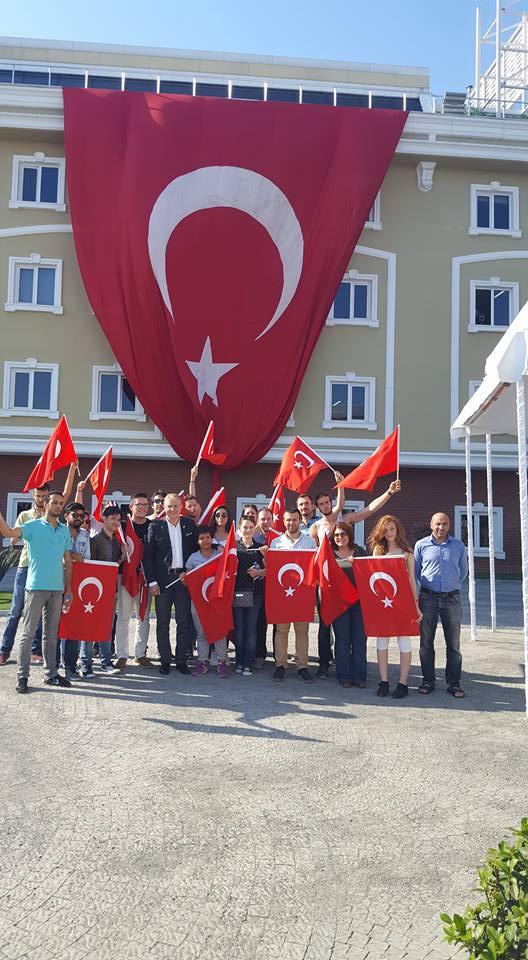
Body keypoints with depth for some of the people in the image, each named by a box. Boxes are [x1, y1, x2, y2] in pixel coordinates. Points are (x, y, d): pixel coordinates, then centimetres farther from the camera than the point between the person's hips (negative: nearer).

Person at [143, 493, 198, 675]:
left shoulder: (190, 525, 7)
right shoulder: (155, 526, 0)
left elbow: (196, 550, 11)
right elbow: (147, 556, -2)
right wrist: (152, 582, -8)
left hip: (184, 578, 2)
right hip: (163, 580, -1)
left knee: (184, 622, 4)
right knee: (163, 623, 5)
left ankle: (181, 660, 13)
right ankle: (165, 660, 15)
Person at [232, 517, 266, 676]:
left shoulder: (260, 547, 8)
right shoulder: (233, 546, 6)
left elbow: (268, 569, 6)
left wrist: (258, 572, -9)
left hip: (254, 592, 0)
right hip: (237, 591, 0)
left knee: (251, 628, 0)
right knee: (238, 627, 4)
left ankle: (249, 663, 6)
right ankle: (239, 661, 14)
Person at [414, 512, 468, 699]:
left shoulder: (458, 546, 6)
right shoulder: (421, 545, 3)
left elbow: (463, 571, 17)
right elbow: (415, 571, 12)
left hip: (451, 598, 0)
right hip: (428, 598, 0)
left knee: (453, 644, 3)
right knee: (426, 642, 4)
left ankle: (453, 683, 10)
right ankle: (428, 681, 14)